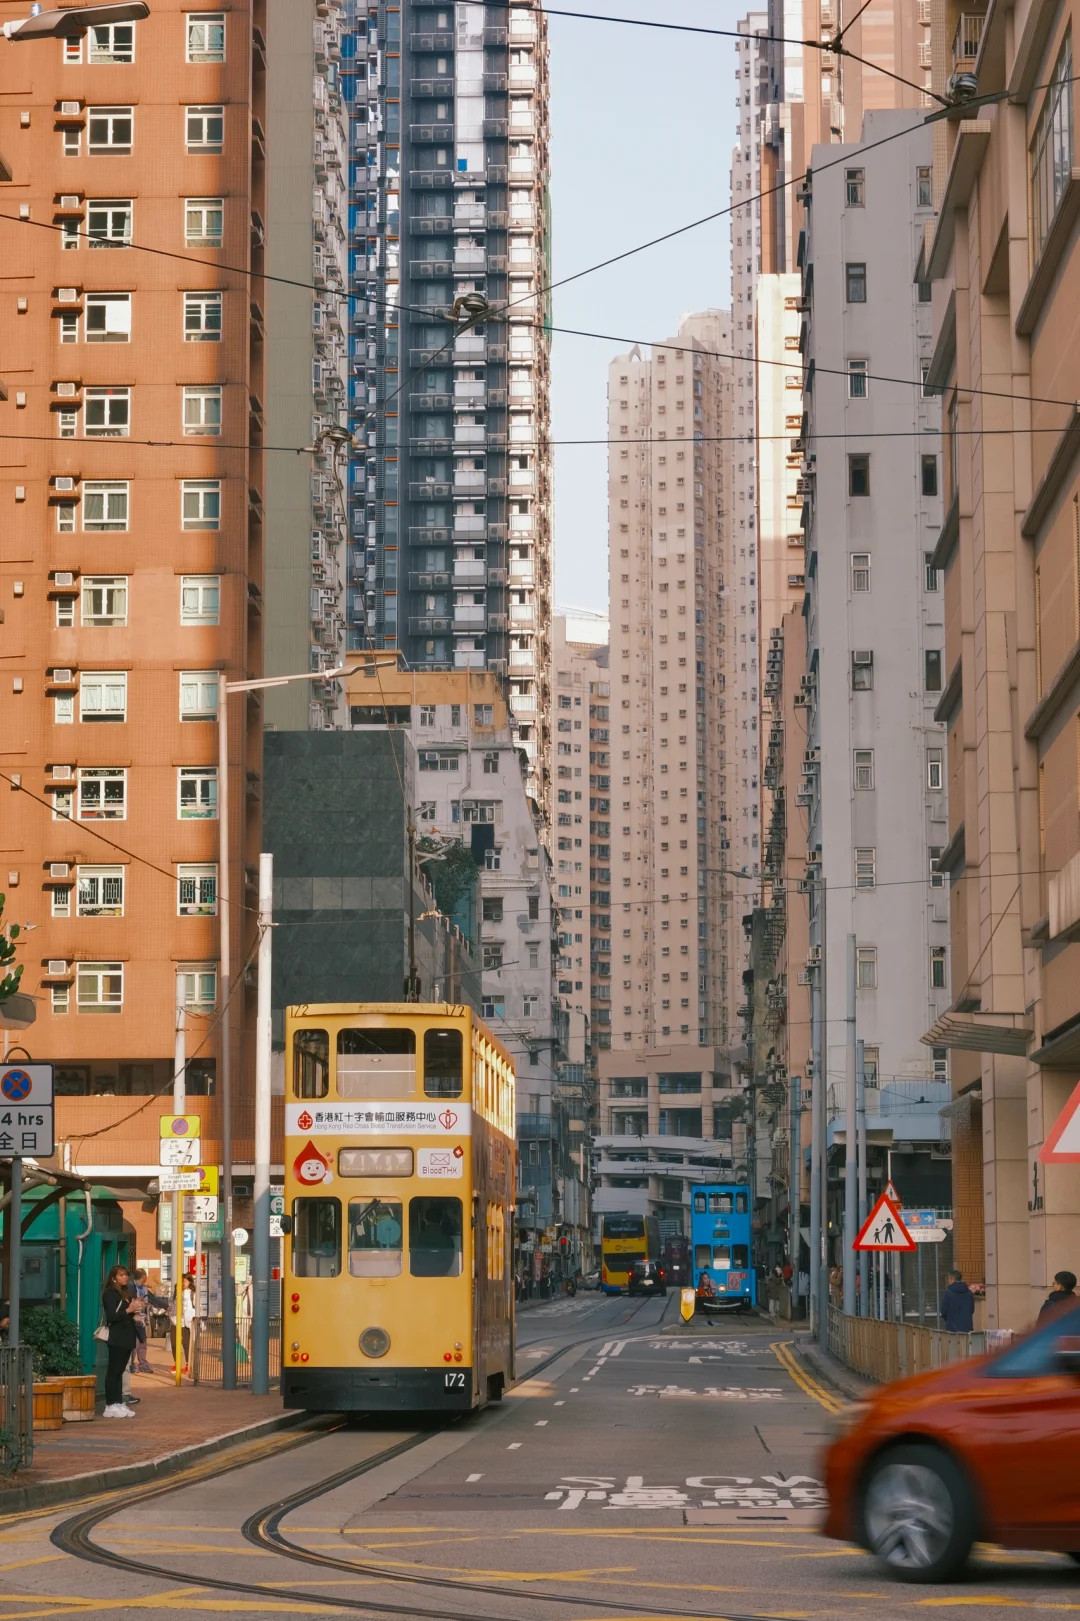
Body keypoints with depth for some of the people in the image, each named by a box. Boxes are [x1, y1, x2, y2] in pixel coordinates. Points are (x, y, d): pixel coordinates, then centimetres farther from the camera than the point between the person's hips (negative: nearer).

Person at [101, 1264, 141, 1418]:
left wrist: (134, 1314, 12)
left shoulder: (124, 1293, 19)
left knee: (119, 1371, 9)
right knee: (113, 1371, -8)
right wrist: (128, 1310, -21)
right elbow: (111, 1317, -18)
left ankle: (119, 1403, 11)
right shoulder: (110, 1294, -8)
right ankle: (111, 1406, -8)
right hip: (116, 1337, -9)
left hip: (126, 1337, 9)